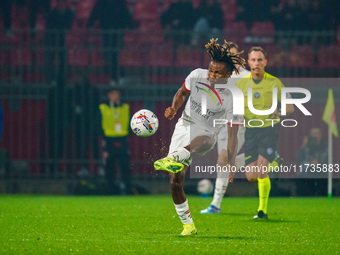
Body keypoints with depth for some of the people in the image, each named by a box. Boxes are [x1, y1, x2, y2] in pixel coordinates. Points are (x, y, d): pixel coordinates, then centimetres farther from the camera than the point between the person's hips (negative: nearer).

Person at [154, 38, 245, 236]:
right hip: (184, 127, 4)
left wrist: (231, 162, -20)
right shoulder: (197, 75, -3)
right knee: (175, 181, -6)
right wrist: (174, 108, -3)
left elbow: (233, 133, -10)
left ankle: (173, 158, -72)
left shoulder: (230, 99, -12)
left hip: (206, 132, -4)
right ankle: (188, 225, 9)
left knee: (204, 141, -44)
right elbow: (182, 92, 18)